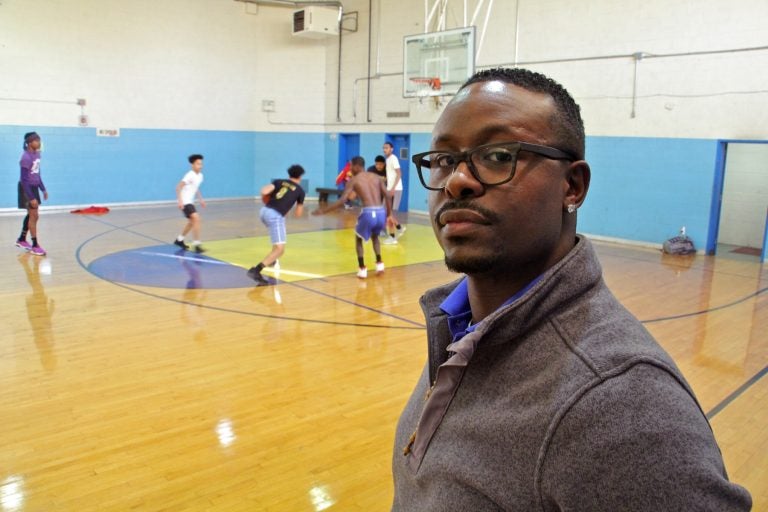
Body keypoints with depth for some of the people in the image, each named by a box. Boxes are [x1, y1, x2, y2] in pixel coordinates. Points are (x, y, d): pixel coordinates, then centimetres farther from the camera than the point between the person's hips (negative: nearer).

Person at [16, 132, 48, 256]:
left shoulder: (37, 154, 4)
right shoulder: (26, 157, -22)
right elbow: (24, 180, -22)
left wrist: (43, 189, 17)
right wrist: (31, 198, -24)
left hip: (34, 187, 9)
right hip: (26, 188, -9)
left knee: (31, 215, 17)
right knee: (34, 216, -4)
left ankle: (21, 240, 32)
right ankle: (35, 246, 4)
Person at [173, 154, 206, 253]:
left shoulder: (200, 176, 6)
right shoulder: (190, 175, -19)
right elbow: (178, 187, -22)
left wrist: (201, 199, 16)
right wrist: (180, 201, -30)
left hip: (190, 201, 10)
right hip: (184, 201, -10)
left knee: (192, 221, 22)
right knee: (196, 218, -23)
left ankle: (179, 240, 39)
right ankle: (196, 244, -21)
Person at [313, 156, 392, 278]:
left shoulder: (353, 180, 8)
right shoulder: (376, 177, 20)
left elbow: (342, 200, -2)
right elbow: (386, 195, 11)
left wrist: (323, 211, 3)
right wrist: (388, 211, 24)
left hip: (368, 212, -4)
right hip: (381, 212, 4)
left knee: (358, 239, 24)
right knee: (374, 236, 35)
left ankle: (362, 269, 16)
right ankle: (379, 263, 22)